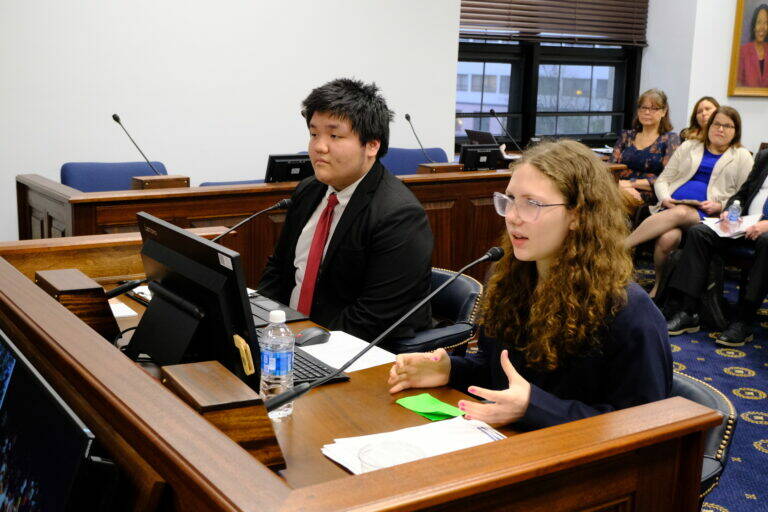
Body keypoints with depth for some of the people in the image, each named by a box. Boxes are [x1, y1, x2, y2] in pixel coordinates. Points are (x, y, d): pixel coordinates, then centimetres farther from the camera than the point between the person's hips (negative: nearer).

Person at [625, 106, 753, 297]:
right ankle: (658, 286, -18)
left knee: (680, 213, -39)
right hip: (672, 207, 2)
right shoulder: (689, 147, 24)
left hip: (706, 216, -2)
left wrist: (719, 206, -9)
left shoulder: (742, 157, 19)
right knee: (668, 238, -36)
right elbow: (662, 180, 19)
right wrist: (665, 198, -4)